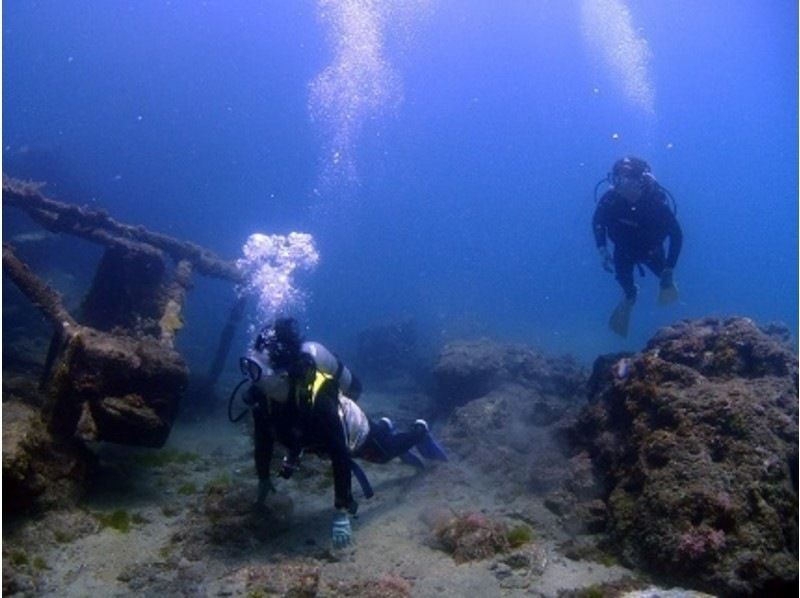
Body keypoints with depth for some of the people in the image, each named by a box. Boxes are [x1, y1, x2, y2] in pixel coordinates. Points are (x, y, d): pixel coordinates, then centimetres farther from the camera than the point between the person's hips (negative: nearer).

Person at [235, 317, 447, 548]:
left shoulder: (316, 398, -48)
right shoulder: (261, 395, -31)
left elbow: (340, 456, -45)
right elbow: (263, 438, -12)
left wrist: (342, 513, -44)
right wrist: (263, 479, -2)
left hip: (352, 428, -5)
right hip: (321, 438, 5)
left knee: (387, 452, 24)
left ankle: (420, 431, 50)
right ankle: (385, 427, 58)